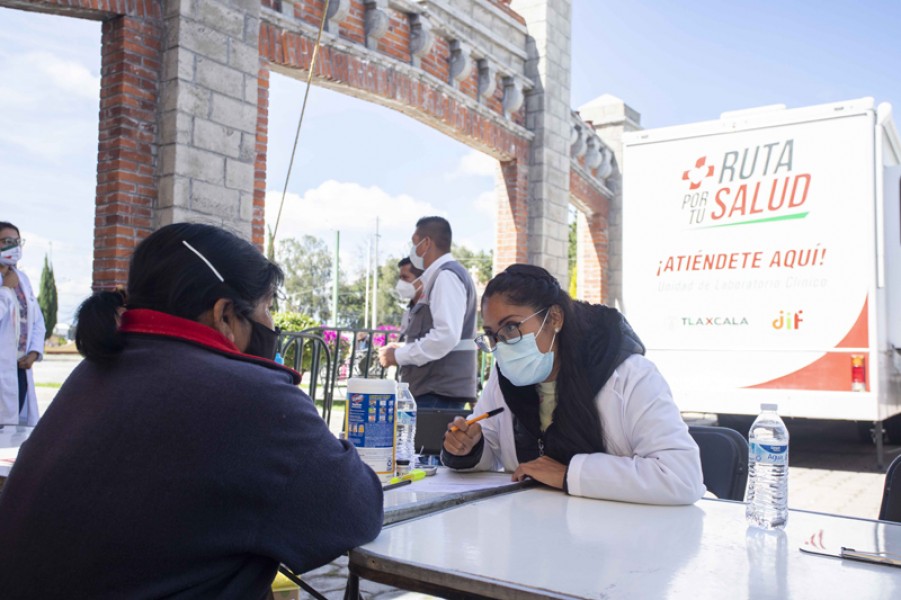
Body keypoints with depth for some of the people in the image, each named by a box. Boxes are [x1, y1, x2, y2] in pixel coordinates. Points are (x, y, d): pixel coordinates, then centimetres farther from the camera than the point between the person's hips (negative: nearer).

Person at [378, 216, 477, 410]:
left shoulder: (446, 276, -12)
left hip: (439, 392, -10)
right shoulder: (438, 276, 18)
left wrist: (399, 355, -14)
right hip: (435, 389, 10)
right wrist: (403, 350, 11)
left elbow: (446, 336, -23)